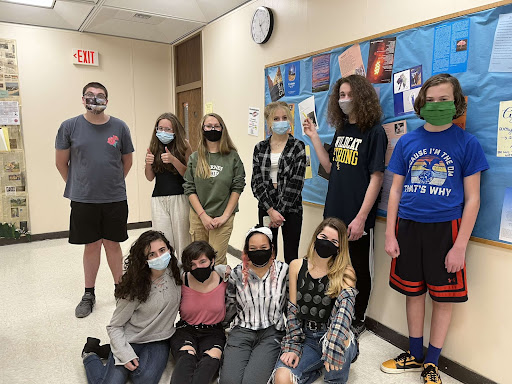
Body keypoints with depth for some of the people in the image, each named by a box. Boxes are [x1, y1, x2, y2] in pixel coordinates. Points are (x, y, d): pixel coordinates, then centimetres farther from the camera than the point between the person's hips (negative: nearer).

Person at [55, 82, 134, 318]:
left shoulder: (119, 127, 1)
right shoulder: (69, 126, -1)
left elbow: (127, 161, 11)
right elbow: (61, 162, 7)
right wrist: (77, 186, 9)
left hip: (115, 199, 1)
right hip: (83, 199, 0)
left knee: (113, 244, 10)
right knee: (92, 245, 8)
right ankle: (88, 295, 24)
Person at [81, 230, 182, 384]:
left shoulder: (176, 272, -9)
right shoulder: (136, 287, -17)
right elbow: (114, 326, -8)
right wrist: (126, 355, -17)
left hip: (158, 342, 2)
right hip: (130, 340, -2)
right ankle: (91, 355, 14)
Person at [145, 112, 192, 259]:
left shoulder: (184, 145, -1)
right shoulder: (154, 147, 9)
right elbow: (150, 177, 11)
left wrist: (173, 160, -19)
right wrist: (148, 163, -9)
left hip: (180, 197, -3)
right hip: (158, 198, 3)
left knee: (182, 238, 1)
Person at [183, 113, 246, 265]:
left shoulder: (232, 157, 1)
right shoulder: (194, 158, 5)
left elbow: (237, 188, -2)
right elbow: (189, 189, 1)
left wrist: (225, 216, -7)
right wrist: (203, 215, -7)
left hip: (223, 218, -2)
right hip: (198, 217, 2)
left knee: (217, 261, -4)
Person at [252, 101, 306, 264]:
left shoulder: (298, 147, -1)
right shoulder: (260, 148, 7)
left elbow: (296, 183, -8)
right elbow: (256, 181, 0)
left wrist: (280, 211, -12)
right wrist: (271, 210, -10)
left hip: (290, 208, -2)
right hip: (266, 207, 3)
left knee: (291, 256, 2)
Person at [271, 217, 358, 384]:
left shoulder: (345, 274, -8)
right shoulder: (297, 266, 0)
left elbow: (345, 308, -25)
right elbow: (293, 310, 1)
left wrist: (333, 346, -40)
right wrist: (292, 347, -7)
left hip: (330, 336, -1)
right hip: (305, 337, 1)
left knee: (342, 340, -36)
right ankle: (315, 369, 8)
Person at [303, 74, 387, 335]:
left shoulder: (374, 132, -10)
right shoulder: (341, 131, 11)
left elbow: (376, 177, -15)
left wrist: (361, 218, -20)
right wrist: (314, 137, 6)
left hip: (357, 218, -6)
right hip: (334, 214, 7)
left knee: (359, 271, 10)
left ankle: (358, 320, 29)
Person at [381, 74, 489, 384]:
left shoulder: (467, 143, -3)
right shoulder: (407, 142, 4)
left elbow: (472, 198, -3)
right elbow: (396, 190, 7)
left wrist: (460, 246, -9)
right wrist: (390, 235, 2)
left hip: (445, 228, -2)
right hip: (408, 227, 2)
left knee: (443, 298, 8)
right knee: (413, 292, 13)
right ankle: (415, 356, 34)